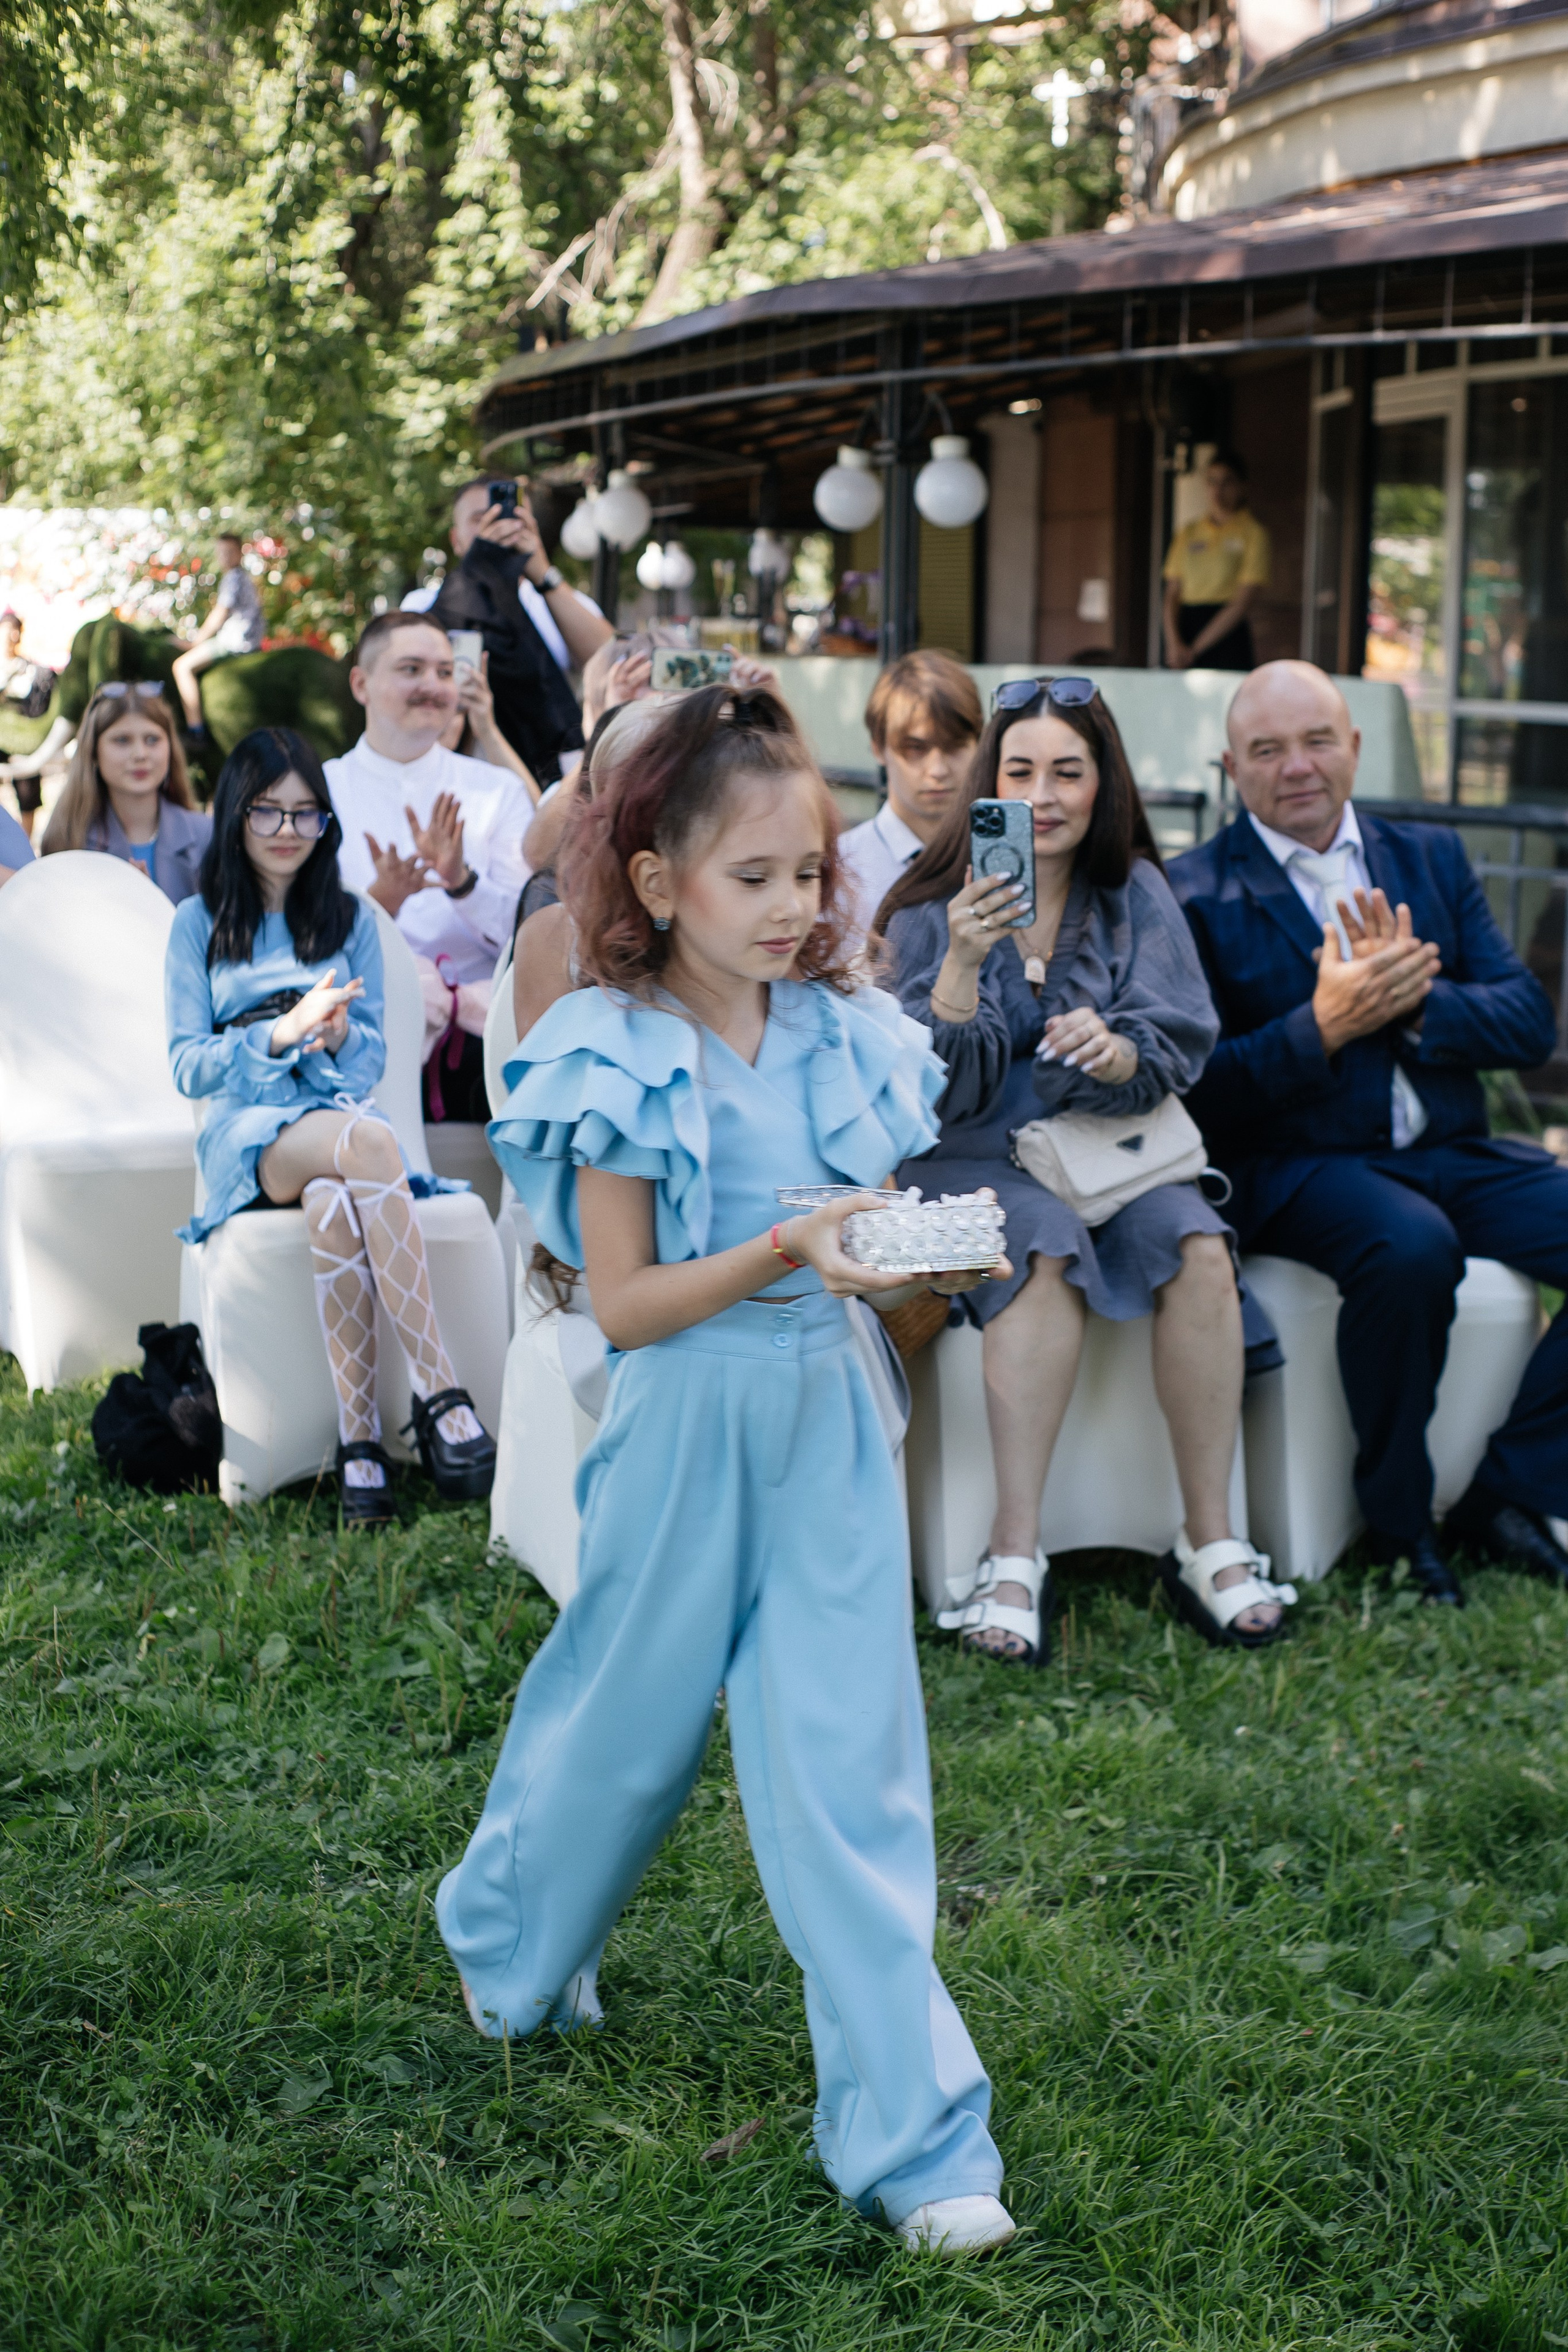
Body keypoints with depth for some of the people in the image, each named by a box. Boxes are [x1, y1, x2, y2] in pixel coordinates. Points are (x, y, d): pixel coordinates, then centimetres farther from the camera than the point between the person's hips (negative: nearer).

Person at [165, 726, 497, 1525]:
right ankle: (441, 1390, -43)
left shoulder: (351, 919, 17)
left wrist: (339, 1035, -13)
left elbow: (372, 1062, 12)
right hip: (248, 1135, -2)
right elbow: (187, 1066, 3)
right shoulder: (199, 924, 11)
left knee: (334, 1202, -38)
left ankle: (359, 1440, -41)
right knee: (364, 1140, -38)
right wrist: (281, 1032, -14)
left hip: (340, 1117, 2)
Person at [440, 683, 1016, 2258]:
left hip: (827, 1417, 3)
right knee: (625, 1716, 14)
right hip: (688, 1419, -3)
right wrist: (783, 1254, -25)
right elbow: (625, 1303, -13)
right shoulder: (618, 1063, -11)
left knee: (850, 1760, 1)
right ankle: (516, 1948, 46)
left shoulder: (841, 1039, 2)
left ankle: (908, 2125, 4)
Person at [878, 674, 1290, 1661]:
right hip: (973, 1160, -3)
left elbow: (1177, 1053, -4)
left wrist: (1114, 1051, -28)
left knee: (1198, 1248, -27)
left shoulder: (1134, 894, 5)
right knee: (1048, 1250, -34)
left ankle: (1211, 1543, -21)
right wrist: (963, 958, -27)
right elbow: (937, 1089, -11)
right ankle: (1016, 1553, -33)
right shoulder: (932, 907, -2)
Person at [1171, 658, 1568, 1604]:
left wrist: (1414, 1002, -13)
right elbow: (1196, 1088, -10)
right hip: (1300, 1166, -5)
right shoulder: (1196, 896, -1)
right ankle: (1398, 1519, -13)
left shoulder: (1430, 858, 14)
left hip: (1454, 1155, 6)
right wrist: (1323, 1026, -21)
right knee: (1412, 1247, -35)